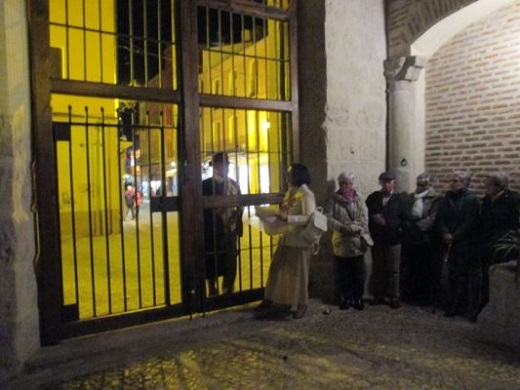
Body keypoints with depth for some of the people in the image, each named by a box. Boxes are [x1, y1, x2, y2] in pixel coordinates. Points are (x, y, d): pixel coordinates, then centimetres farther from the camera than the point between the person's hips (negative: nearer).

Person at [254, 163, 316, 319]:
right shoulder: (289, 192, 11)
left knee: (298, 272, 3)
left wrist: (287, 218, -28)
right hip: (286, 238, 8)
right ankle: (269, 299, 25)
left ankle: (301, 304, 19)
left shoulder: (306, 194, -16)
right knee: (276, 268, 12)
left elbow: (309, 218, -24)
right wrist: (278, 216, 3)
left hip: (300, 240, -8)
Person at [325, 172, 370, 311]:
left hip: (356, 241, 0)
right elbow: (328, 217, -7)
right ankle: (344, 298, 20)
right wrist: (341, 227, -20)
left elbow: (364, 219, -5)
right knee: (342, 273, 7)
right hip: (340, 242, 0)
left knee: (358, 273, 6)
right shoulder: (334, 199, 3)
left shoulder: (359, 199, 4)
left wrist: (351, 227, -19)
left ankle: (357, 298, 20)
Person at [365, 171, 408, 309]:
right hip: (377, 239, 2)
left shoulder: (400, 199, 2)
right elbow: (366, 215, 4)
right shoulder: (373, 197, 7)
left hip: (393, 240, -2)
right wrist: (374, 218, -14)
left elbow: (404, 219, -2)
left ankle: (394, 297, 15)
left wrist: (399, 231, -14)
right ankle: (378, 295, 21)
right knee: (377, 269, 10)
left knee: (393, 270, 5)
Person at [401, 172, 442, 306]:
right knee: (410, 268, 11)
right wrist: (407, 226, -6)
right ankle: (410, 294, 24)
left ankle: (426, 297, 17)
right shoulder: (410, 197, 12)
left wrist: (415, 226, -17)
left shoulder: (436, 199, -6)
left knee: (426, 270, 5)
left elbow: (432, 218, -14)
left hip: (426, 238, -5)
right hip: (410, 238, 5)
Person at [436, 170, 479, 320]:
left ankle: (466, 306, 9)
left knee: (466, 275, -1)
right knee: (452, 273, 9)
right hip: (450, 243, 5)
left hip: (466, 244, -5)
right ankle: (453, 303, 19)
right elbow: (440, 218, 5)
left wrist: (455, 236, -14)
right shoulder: (447, 198, 10)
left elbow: (469, 223, -13)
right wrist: (445, 233, -11)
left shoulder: (471, 199, -7)